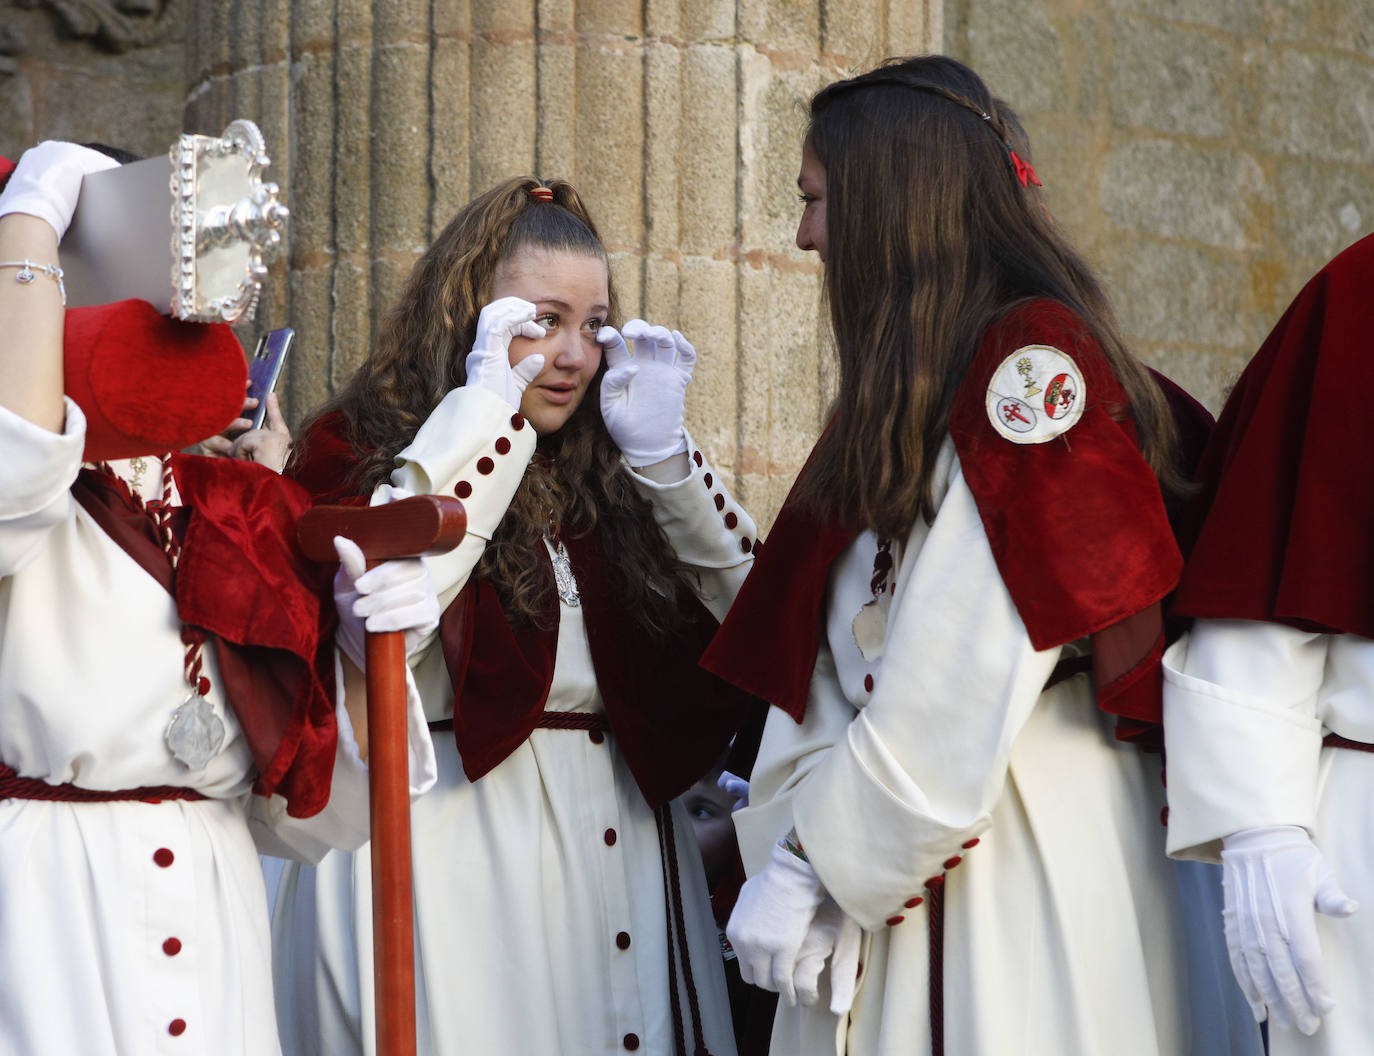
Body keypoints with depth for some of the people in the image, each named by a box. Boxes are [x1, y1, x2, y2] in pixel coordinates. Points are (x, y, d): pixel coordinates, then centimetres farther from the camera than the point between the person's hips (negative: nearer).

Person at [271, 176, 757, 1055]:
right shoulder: (358, 450, -1)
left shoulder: (608, 475, 10)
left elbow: (747, 612, 5)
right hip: (451, 842, -4)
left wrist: (660, 452, -4)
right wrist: (486, 406, -14)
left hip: (621, 841, 4)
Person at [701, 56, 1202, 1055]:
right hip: (889, 876, 8)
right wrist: (792, 844, -3)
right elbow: (836, 660, 10)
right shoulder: (910, 397, 17)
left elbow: (964, 692, -18)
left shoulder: (1036, 363, -11)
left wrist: (810, 862, -14)